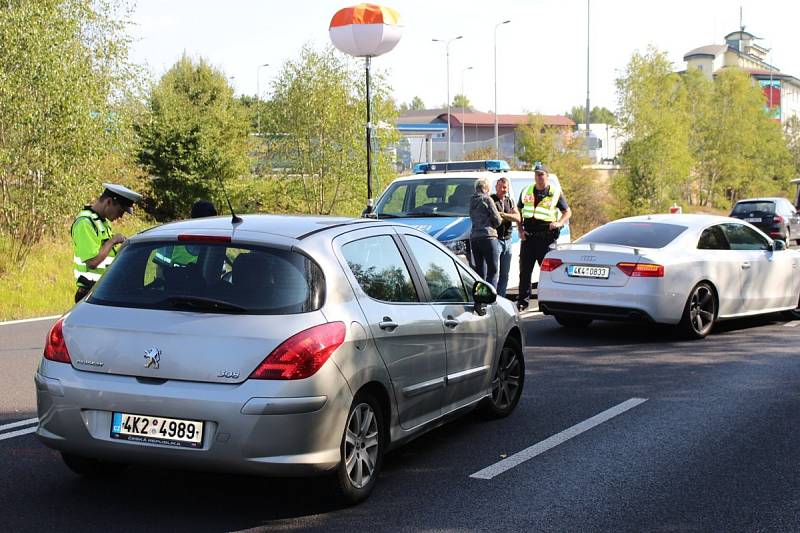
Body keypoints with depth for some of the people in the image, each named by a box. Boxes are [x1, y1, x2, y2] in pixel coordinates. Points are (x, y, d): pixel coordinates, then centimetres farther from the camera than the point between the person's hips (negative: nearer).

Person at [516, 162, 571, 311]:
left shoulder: (555, 192, 2)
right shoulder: (526, 192, 13)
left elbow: (567, 212, 5)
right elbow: (519, 212, 17)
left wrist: (559, 223, -14)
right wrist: (520, 230, 4)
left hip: (546, 236, -3)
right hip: (528, 236, 3)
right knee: (525, 270, 4)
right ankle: (522, 301, 11)